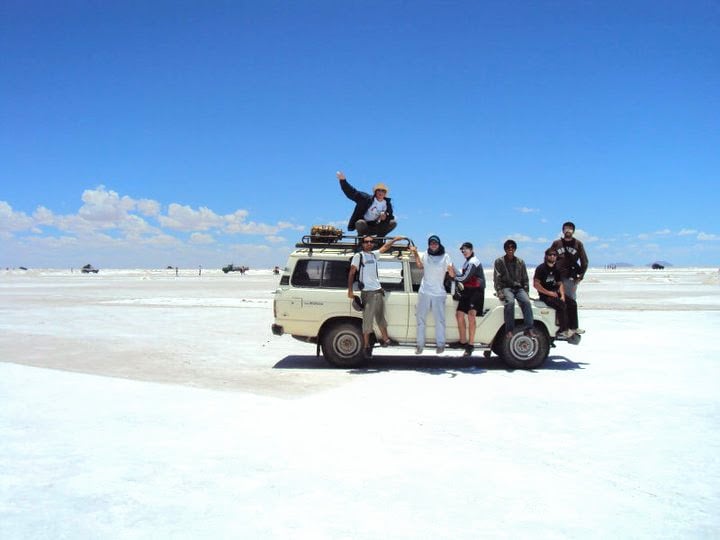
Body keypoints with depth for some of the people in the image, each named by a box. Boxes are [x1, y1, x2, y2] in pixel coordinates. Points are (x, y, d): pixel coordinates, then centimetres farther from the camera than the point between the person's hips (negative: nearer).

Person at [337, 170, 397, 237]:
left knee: (393, 223, -13)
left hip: (376, 229, 3)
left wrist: (385, 217, -21)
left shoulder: (387, 204, 1)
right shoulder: (367, 199, -9)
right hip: (364, 227, -3)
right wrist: (343, 180, -25)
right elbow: (352, 193, -14)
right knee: (360, 223, -37)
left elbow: (390, 217, 4)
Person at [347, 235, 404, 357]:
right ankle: (367, 346, 4)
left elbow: (385, 247, 30)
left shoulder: (374, 254, 12)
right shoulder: (358, 256, -7)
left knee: (381, 318, 18)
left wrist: (395, 239, 31)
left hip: (378, 291, 7)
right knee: (367, 320, -5)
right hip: (367, 293, -7)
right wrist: (350, 290, -16)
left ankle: (385, 339, 32)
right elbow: (351, 273, -10)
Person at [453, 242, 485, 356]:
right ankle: (463, 342, 17)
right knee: (459, 314, 6)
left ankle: (470, 345, -23)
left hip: (476, 291, -10)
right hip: (467, 291, 10)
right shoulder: (467, 262, 22)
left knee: (471, 315, -23)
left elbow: (465, 278, -14)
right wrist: (456, 275, 10)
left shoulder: (473, 262, -9)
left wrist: (454, 277, 1)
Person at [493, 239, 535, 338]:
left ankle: (529, 329, -30)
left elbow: (525, 279, 16)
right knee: (510, 302, -34)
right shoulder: (499, 261, 7)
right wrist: (499, 292, -12)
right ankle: (509, 330, -32)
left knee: (526, 301, -28)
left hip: (519, 288, 3)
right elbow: (497, 278, 0)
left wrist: (526, 292, 3)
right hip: (506, 288, -3)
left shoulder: (520, 262, 15)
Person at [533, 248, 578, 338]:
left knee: (572, 303, -6)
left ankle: (573, 328, 0)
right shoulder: (541, 268, -9)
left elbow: (560, 283, 14)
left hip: (555, 293, 8)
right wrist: (549, 293, -17)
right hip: (545, 296, -8)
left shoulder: (556, 269, 14)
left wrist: (562, 295, -3)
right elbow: (536, 284, -16)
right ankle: (564, 331, -20)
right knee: (561, 305, -27)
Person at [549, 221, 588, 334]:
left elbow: (584, 261, 8)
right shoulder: (556, 243, 9)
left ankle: (573, 326, 9)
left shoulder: (578, 244, 8)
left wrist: (581, 276, -1)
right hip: (557, 278, 0)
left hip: (571, 278, 0)